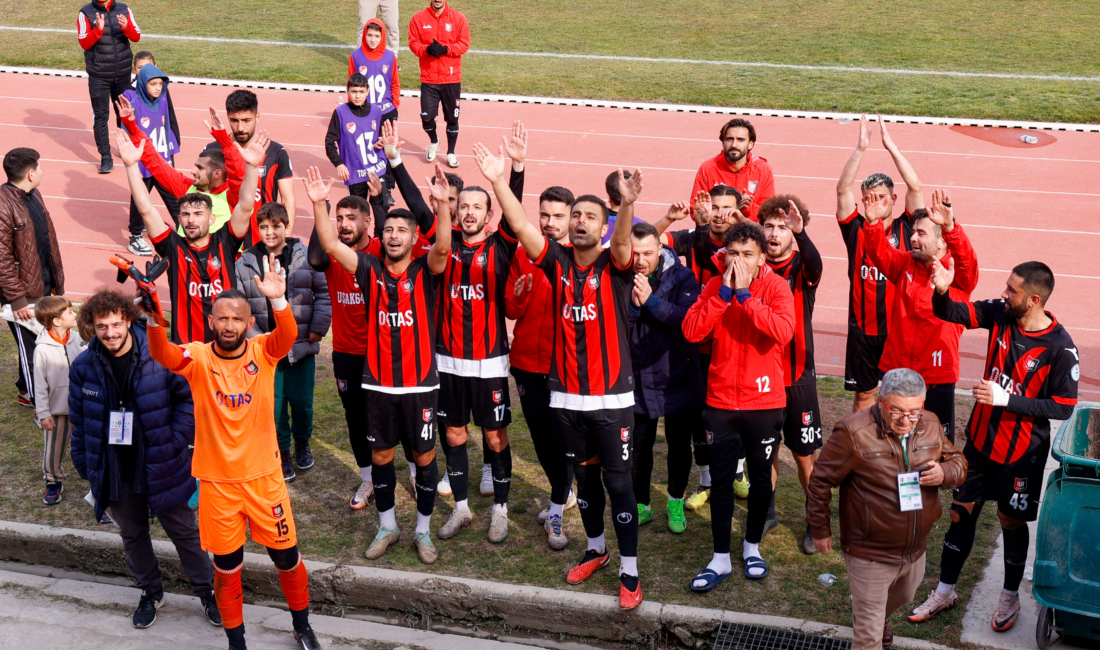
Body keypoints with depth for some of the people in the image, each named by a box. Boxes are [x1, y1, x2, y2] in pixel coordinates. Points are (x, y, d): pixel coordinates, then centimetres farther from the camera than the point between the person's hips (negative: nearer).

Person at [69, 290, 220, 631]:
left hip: (160, 467, -3)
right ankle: (150, 592, 39)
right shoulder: (84, 367, -6)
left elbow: (187, 400, -6)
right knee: (132, 534, 19)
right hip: (114, 472, 3)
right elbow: (79, 421, 5)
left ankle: (207, 592, 26)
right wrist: (85, 465, 5)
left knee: (184, 532, 10)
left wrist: (175, 443, -12)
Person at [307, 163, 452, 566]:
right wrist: (319, 204, -22)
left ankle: (423, 531, 22)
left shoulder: (425, 272, -6)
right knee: (381, 456, 12)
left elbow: (443, 249, -26)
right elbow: (331, 245, -8)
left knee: (424, 457, 7)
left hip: (420, 383, -2)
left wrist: (442, 203, -41)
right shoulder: (371, 271, 0)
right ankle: (387, 526, 29)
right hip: (379, 382, 2)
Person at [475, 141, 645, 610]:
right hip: (566, 395, 4)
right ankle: (595, 548, 36)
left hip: (611, 398, -3)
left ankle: (629, 569, 11)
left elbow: (623, 243, -29)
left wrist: (628, 203, -49)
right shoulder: (558, 262, 1)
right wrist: (498, 181, -23)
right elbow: (521, 226, -10)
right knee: (585, 476, 18)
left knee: (619, 482, 2)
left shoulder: (614, 267, -7)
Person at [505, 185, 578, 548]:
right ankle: (564, 493, 37)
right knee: (540, 435, 14)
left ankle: (556, 512, 8)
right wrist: (518, 297, -16)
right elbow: (510, 309, 5)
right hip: (527, 359, 4)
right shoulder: (524, 255, 4)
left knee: (561, 437, -3)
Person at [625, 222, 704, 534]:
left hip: (677, 377, -1)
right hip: (636, 379, 1)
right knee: (639, 446, 12)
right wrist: (632, 305, -23)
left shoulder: (681, 277, -9)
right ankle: (641, 505, 29)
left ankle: (676, 502, 33)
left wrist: (652, 301, -27)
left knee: (679, 444, 12)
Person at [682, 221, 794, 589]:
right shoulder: (715, 286, -1)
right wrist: (724, 293, -20)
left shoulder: (775, 286, -8)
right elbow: (691, 331, -15)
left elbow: (783, 332, -26)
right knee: (721, 479, 5)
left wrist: (745, 295, -24)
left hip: (764, 401, -1)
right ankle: (721, 559, 16)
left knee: (760, 477, 13)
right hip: (721, 401, 2)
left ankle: (752, 547, 32)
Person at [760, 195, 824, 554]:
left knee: (804, 454, 4)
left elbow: (815, 265, -34)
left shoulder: (802, 267, -7)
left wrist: (800, 232, -49)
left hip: (797, 375, -2)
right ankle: (767, 510, 33)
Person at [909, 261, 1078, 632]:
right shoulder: (1000, 314, -10)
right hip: (981, 438, 5)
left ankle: (1010, 597, 35)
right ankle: (945, 592, 28)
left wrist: (1007, 399, -27)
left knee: (1011, 521, 12)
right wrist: (942, 291, -28)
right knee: (962, 512, 13)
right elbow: (951, 313, -5)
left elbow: (1063, 407, -19)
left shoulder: (1060, 348, -24)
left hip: (1021, 452, -5)